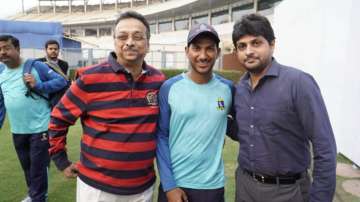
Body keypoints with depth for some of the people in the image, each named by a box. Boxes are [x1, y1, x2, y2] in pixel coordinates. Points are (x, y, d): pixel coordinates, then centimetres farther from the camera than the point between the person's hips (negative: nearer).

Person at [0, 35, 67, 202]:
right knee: (26, 166, 21)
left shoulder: (35, 66, -9)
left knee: (38, 167, 6)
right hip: (17, 130, 6)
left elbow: (61, 81, -9)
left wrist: (38, 86, -20)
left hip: (39, 128, -5)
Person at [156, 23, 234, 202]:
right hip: (173, 182, -1)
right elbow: (161, 137, -6)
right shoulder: (169, 88, -8)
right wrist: (169, 185, -9)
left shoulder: (227, 88, -3)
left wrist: (221, 126, -5)